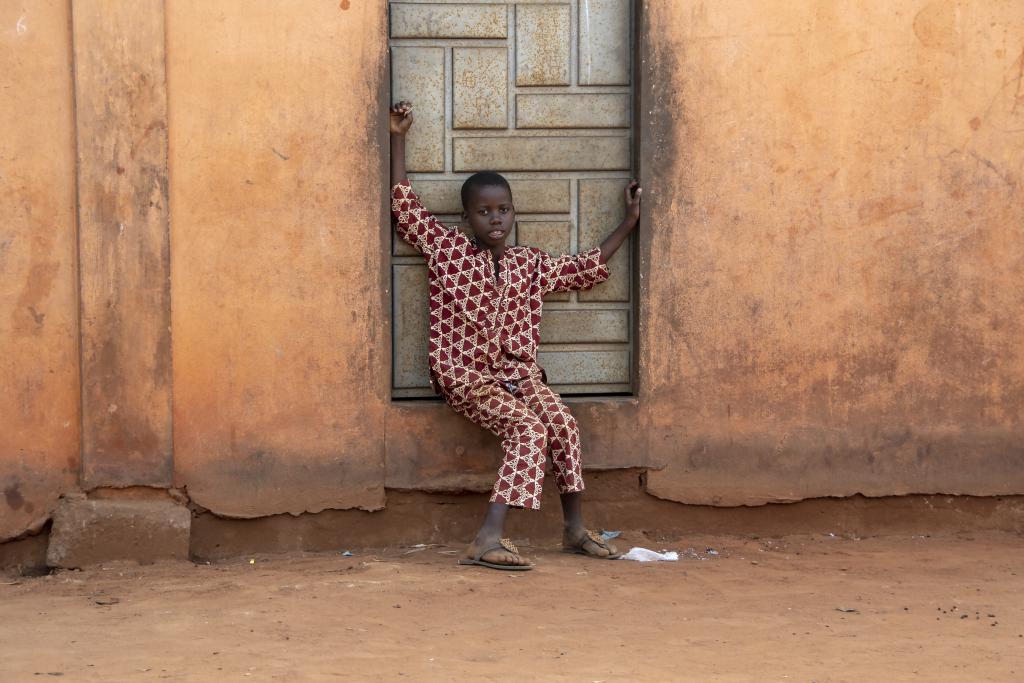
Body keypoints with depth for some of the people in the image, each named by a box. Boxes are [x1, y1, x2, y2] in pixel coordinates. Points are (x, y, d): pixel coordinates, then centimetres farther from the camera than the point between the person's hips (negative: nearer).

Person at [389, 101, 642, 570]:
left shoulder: (530, 264, 13)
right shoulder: (447, 249, 3)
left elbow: (587, 268, 24)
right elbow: (403, 204, 1)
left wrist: (628, 222, 23)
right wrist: (398, 139, 1)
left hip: (518, 372, 5)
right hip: (465, 376, -4)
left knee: (562, 424, -22)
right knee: (528, 429, -28)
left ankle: (575, 528, -9)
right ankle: (488, 540, -36)